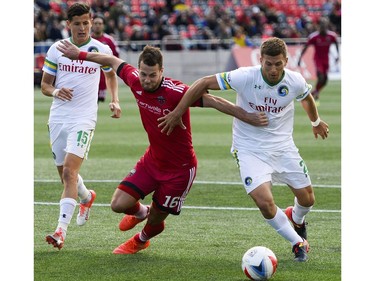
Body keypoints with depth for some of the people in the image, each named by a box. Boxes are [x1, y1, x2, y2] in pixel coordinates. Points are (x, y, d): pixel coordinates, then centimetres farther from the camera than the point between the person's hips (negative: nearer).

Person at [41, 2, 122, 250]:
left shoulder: (101, 50, 2)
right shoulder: (56, 49, 4)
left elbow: (111, 74, 22)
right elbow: (45, 85, 9)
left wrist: (115, 101, 9)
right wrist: (55, 91, -13)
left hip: (84, 120, -4)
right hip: (58, 118, 4)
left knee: (69, 171, -19)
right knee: (66, 173, 13)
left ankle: (62, 230, -25)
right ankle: (87, 197, 49)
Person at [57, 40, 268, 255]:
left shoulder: (176, 92, -29)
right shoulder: (135, 81, -12)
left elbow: (214, 102, -29)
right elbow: (113, 61, 6)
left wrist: (249, 117, -32)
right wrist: (80, 54, 15)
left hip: (180, 168, -5)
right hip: (152, 160, 5)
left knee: (155, 221, 8)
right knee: (119, 204, -5)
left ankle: (141, 240, 47)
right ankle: (141, 212, 33)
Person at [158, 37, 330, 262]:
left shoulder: (295, 82, -12)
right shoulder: (245, 77, -23)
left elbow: (307, 98, 14)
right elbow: (204, 83, -16)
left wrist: (316, 122, 32)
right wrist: (177, 113, -14)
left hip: (283, 146, 3)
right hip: (250, 149, -3)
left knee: (307, 199, 6)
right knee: (265, 202, -20)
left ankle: (297, 218, 46)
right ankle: (298, 242, 6)